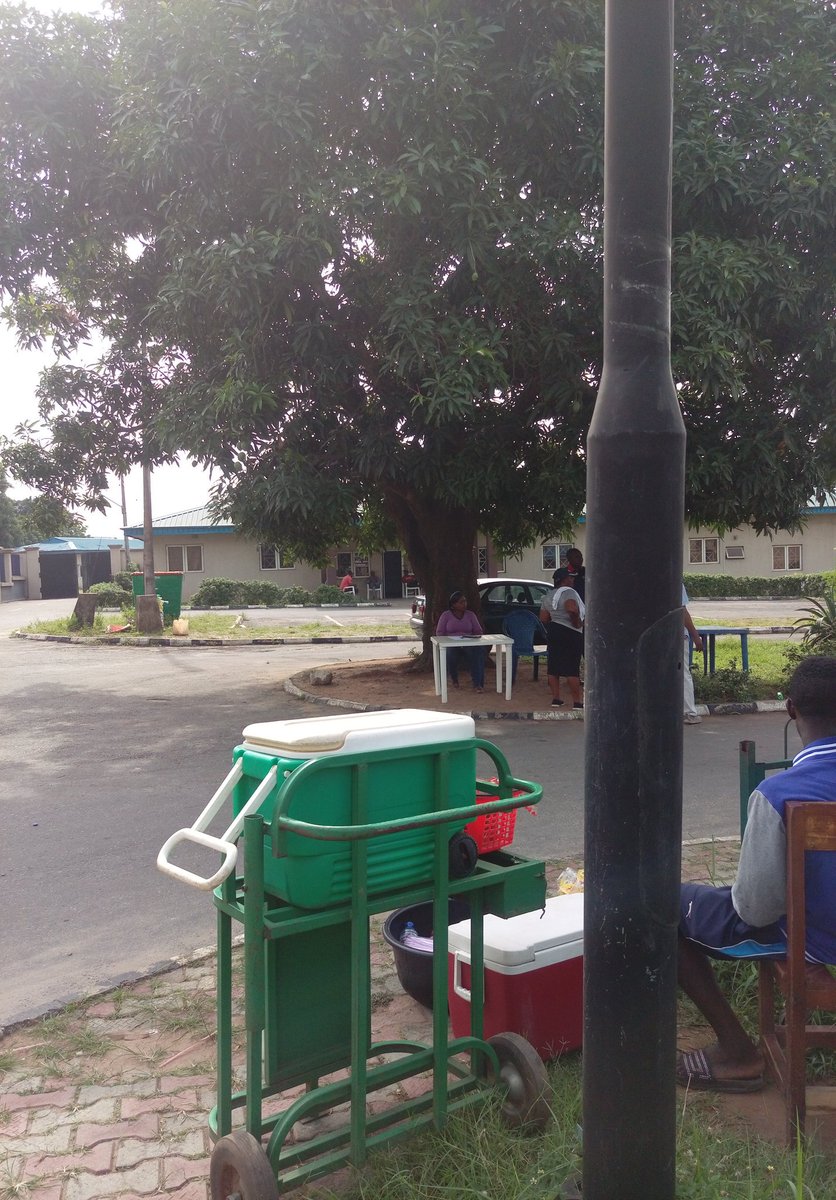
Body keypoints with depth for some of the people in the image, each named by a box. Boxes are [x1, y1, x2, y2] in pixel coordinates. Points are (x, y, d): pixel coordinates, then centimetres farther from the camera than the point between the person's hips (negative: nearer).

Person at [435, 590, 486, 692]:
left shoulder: (470, 614, 15)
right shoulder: (446, 615, 8)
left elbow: (479, 631, 12)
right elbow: (439, 632, 3)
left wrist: (474, 638, -10)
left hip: (468, 645, 1)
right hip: (451, 645, -1)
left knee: (480, 650, -34)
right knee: (451, 653, -38)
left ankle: (478, 683, -37)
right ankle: (454, 678, -5)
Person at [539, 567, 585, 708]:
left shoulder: (548, 596, 10)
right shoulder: (568, 592, -13)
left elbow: (543, 618, 12)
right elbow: (572, 609, -32)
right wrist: (577, 623, -17)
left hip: (553, 632, 7)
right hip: (570, 633, -7)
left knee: (553, 666, 9)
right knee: (572, 668, -5)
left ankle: (555, 698, 13)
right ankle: (577, 701, -4)